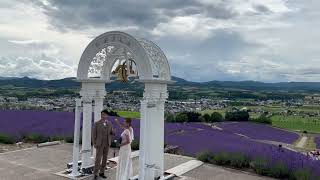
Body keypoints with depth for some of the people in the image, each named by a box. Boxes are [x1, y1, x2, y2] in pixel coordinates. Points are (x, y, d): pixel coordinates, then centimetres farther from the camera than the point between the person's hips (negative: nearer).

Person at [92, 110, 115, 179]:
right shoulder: (97, 123, -9)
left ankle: (101, 172, 23)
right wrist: (94, 144, -11)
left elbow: (112, 133, 9)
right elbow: (94, 134, -7)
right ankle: (95, 174, 5)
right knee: (98, 159, -5)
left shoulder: (109, 123, 3)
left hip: (107, 143, 4)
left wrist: (113, 131, -16)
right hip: (99, 143, -4)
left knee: (105, 158, 9)